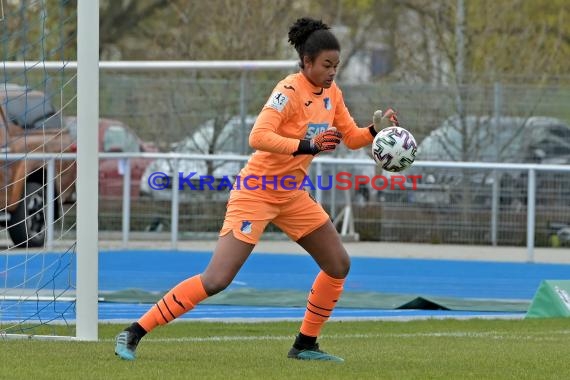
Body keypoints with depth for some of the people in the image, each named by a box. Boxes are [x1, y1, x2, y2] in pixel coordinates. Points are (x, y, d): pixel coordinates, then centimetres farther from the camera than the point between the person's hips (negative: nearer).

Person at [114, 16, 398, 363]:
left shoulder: (331, 93, 5)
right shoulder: (290, 91, -20)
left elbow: (352, 137, 14)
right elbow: (258, 137, -32)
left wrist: (376, 131, -5)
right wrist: (307, 146, -39)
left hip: (291, 195, 9)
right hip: (257, 192, -8)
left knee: (339, 265, 9)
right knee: (216, 280, -16)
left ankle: (306, 344, 22)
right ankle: (134, 333, -11)